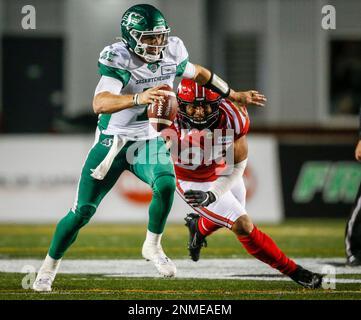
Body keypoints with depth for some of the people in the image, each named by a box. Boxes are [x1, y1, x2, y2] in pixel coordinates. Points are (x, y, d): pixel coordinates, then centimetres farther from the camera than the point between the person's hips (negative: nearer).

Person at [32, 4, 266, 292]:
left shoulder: (172, 52, -8)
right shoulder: (118, 59, -25)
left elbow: (199, 74, 14)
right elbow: (100, 104, -40)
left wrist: (235, 95, 21)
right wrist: (138, 98, -56)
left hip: (149, 141, 3)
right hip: (112, 141, -3)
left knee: (166, 184, -28)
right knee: (82, 212, -3)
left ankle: (153, 247, -5)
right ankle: (49, 266, 19)